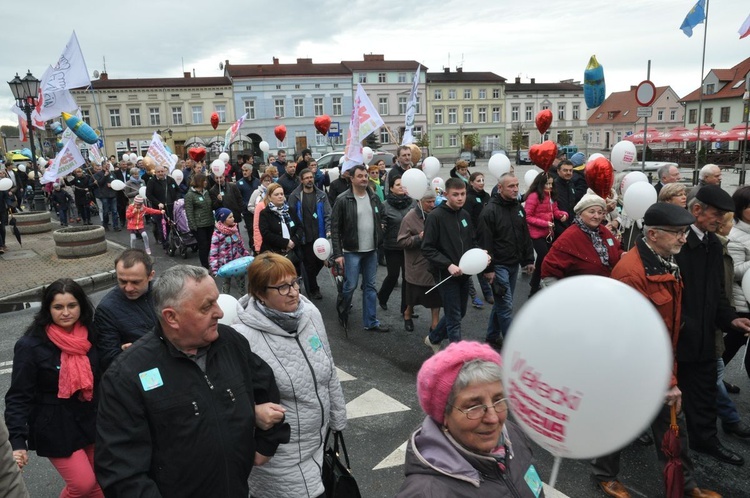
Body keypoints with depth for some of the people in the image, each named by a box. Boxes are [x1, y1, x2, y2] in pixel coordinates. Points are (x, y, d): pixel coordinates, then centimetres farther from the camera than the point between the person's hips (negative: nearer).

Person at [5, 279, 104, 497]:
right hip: (55, 427, -4)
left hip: (91, 421, 4)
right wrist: (18, 441, -21)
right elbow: (18, 397, -15)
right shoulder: (30, 345, -16)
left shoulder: (90, 335, -3)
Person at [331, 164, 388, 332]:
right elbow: (335, 228, -11)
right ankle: (342, 311, 29)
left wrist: (379, 241, 8)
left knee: (370, 287, 10)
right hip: (352, 251, -5)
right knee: (350, 286, 0)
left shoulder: (374, 198, 5)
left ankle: (371, 322, 19)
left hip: (371, 251, 5)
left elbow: (380, 220, 16)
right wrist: (338, 253, -15)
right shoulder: (343, 200, -11)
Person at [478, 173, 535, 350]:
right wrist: (488, 268, -19)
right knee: (506, 306, -5)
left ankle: (492, 338, 29)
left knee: (501, 303, 16)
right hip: (499, 266, -8)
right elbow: (485, 242, -18)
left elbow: (526, 236, 15)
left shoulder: (519, 208, 9)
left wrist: (529, 259, 12)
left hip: (514, 264, 8)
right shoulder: (490, 211, -15)